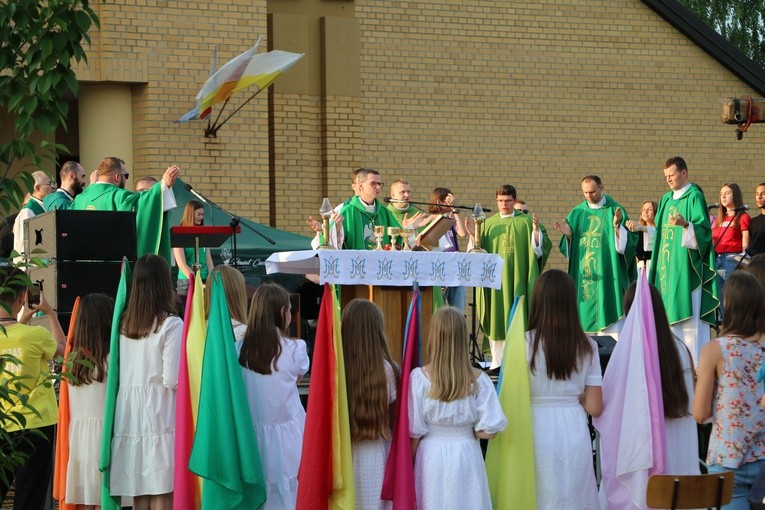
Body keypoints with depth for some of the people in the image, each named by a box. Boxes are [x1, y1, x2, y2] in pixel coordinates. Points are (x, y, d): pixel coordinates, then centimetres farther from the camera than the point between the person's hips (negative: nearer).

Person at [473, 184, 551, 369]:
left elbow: (539, 248, -3)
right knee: (497, 318, 2)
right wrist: (473, 235, -8)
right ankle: (497, 360, 7)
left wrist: (536, 230, -19)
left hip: (517, 276, -2)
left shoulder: (525, 221, 5)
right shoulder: (488, 223, 11)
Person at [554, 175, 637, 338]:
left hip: (607, 275, -4)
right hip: (583, 274, 4)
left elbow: (627, 243, -7)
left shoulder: (614, 210, 0)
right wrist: (568, 235, -7)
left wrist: (617, 226, -22)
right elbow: (569, 247, 13)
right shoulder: (577, 213, 11)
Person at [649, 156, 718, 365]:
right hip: (667, 266, 8)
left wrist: (685, 224, -33)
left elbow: (703, 229, -15)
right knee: (670, 315, 8)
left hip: (685, 266, -8)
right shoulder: (666, 200, 17)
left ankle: (694, 362, -9)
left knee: (689, 315, -9)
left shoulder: (694, 197, -6)